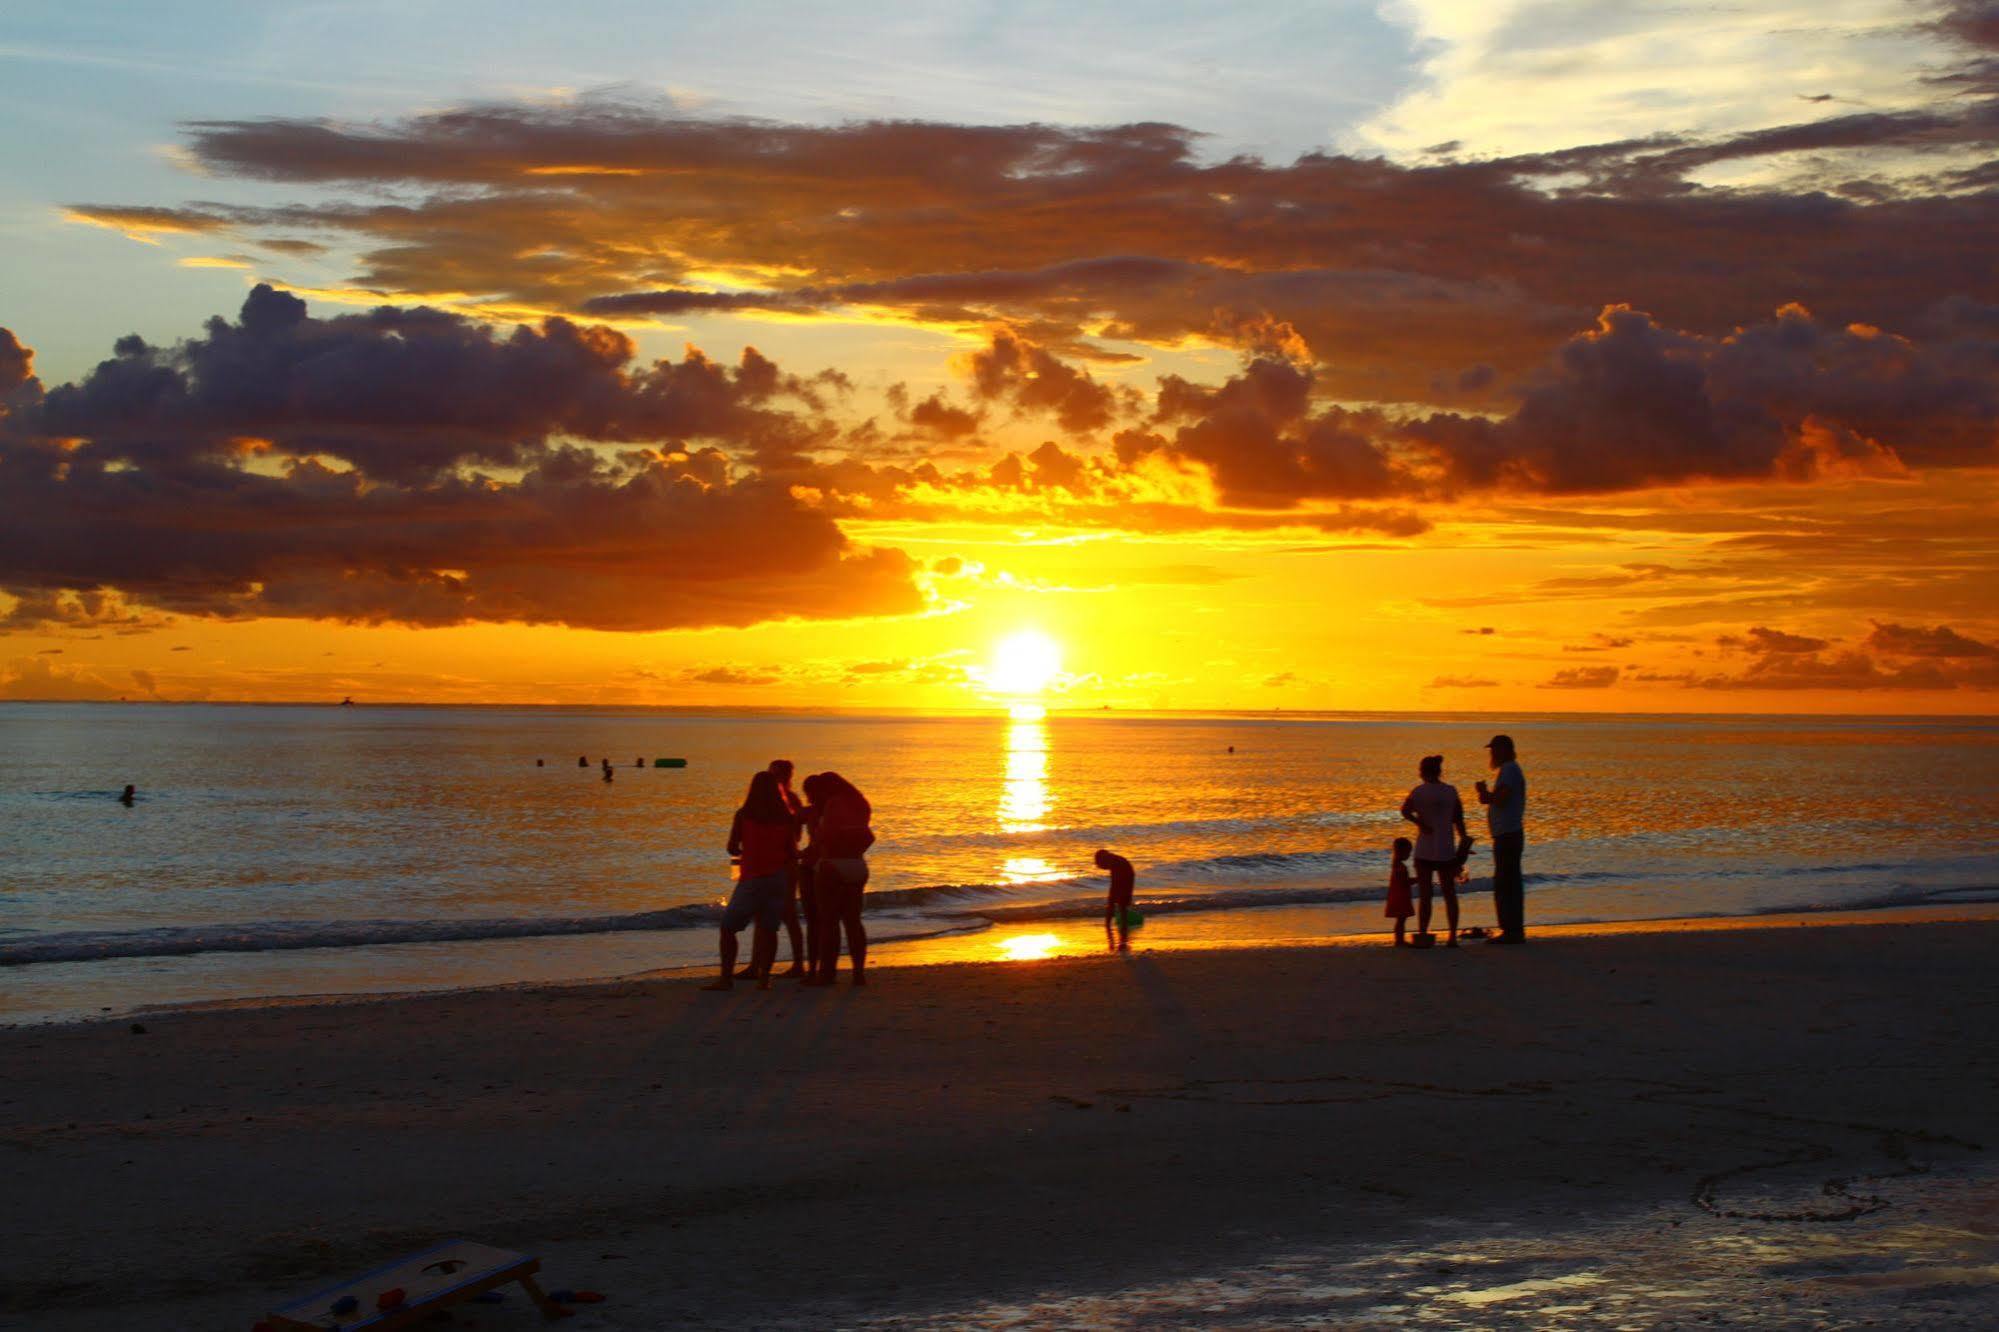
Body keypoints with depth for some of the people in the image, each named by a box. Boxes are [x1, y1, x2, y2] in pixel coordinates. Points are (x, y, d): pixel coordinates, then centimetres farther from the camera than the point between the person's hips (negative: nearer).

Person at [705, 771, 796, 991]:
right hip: (779, 877, 3)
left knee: (728, 927, 3)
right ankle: (764, 977, 0)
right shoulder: (786, 817, 2)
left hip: (752, 877, -3)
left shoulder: (743, 815, -4)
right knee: (768, 929, 7)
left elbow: (732, 848, -2)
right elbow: (792, 851, 5)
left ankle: (726, 978, -4)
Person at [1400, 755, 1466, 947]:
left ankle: (1423, 936, -2)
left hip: (1425, 850, -3)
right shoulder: (1451, 791, 5)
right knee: (1449, 894, 9)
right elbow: (1459, 821, 6)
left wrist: (1420, 823, -11)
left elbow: (1405, 811, -22)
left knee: (1424, 895, 1)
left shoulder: (1420, 791, -6)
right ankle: (1453, 937, 7)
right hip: (1447, 850, 3)